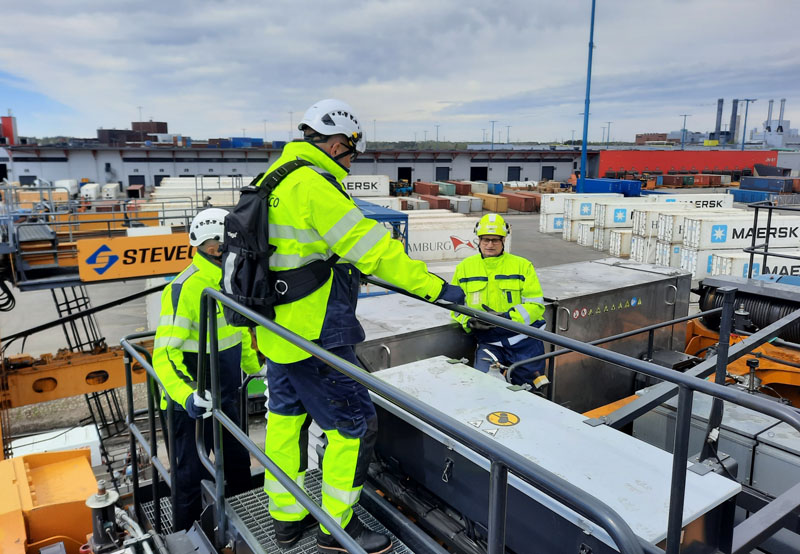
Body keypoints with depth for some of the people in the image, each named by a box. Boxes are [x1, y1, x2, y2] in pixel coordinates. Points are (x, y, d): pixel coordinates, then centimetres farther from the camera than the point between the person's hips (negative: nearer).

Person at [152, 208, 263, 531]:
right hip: (194, 403, -8)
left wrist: (255, 368, 18)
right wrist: (187, 395, -40)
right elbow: (165, 353, -27)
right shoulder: (185, 288, -23)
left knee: (239, 467, 22)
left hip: (227, 398, 8)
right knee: (192, 477, 8)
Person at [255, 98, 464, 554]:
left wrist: (344, 266, 41)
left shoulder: (275, 178, 13)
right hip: (313, 336, -10)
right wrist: (434, 287, -18)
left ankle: (287, 517, 35)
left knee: (287, 419, 19)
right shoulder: (313, 185, -19)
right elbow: (371, 245, -23)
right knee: (355, 424, 3)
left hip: (277, 329, 10)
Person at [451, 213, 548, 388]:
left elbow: (535, 304, -3)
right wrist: (470, 321, -11)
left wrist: (506, 317, -19)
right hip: (488, 342, 1)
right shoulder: (464, 267, 9)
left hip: (524, 340, 0)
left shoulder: (522, 265, 5)